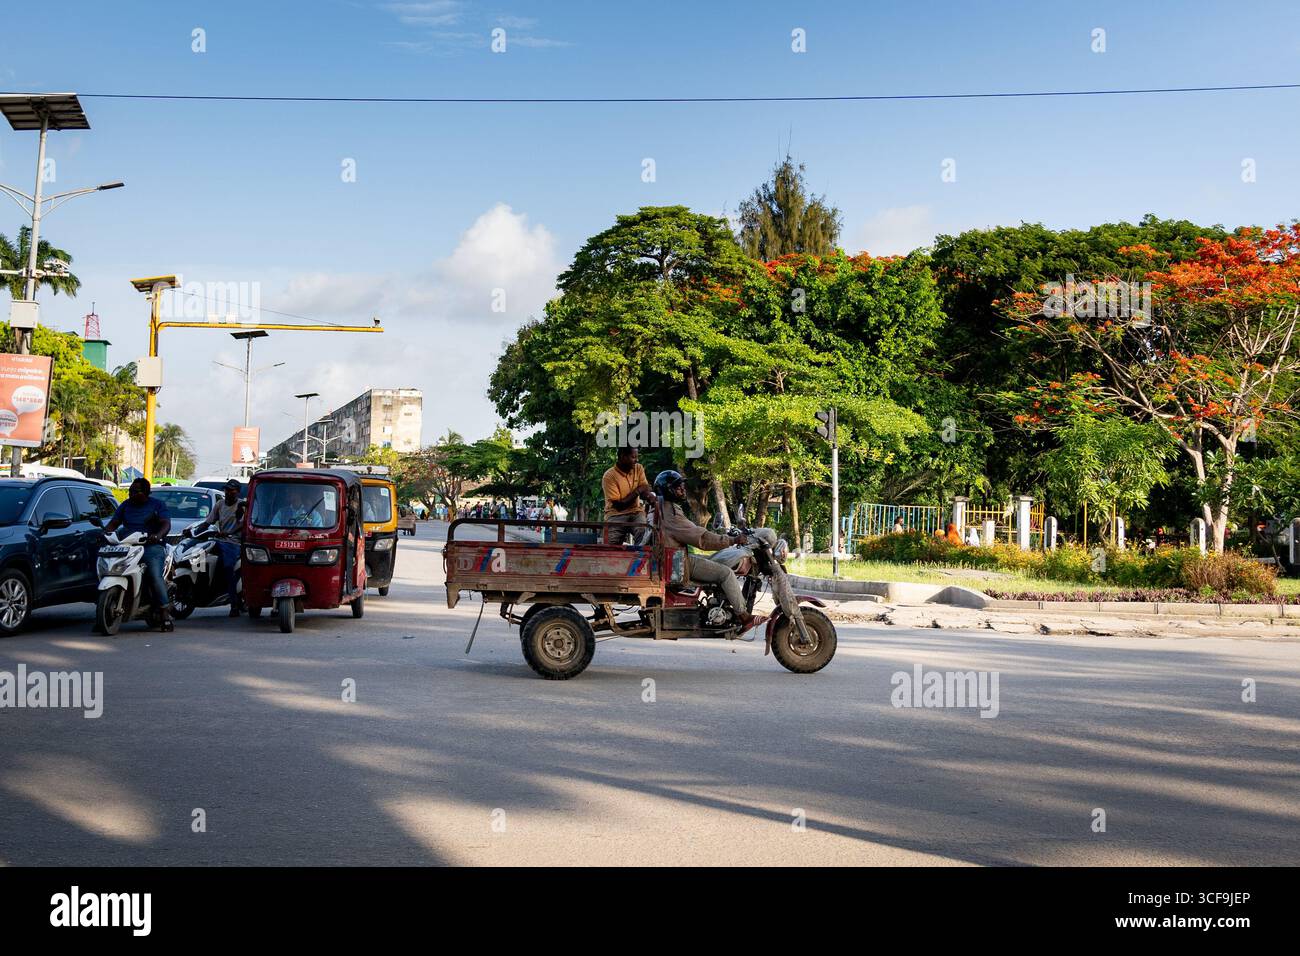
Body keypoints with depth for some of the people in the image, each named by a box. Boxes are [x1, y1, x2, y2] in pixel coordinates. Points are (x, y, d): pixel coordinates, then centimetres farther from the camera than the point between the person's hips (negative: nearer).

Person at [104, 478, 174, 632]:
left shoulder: (157, 504, 7)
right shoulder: (125, 505, 20)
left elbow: (166, 524, -4)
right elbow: (113, 523, 16)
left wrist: (158, 535, -25)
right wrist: (104, 533, -7)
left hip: (151, 546, -4)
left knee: (154, 575, -26)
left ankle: (166, 614, -23)